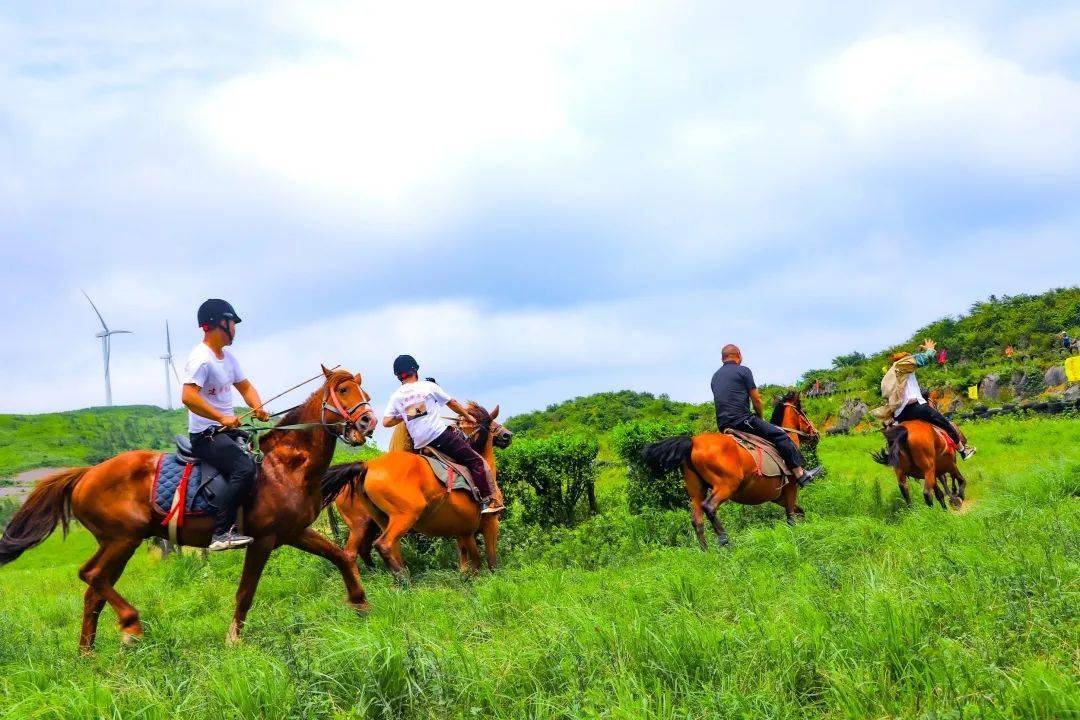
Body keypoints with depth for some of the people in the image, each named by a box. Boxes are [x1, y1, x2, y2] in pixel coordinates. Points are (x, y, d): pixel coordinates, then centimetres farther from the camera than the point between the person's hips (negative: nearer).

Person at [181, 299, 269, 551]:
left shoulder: (227, 357, 14)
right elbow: (189, 397, -27)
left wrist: (258, 407, -1)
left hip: (228, 429, 10)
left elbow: (245, 386, 20)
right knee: (245, 468, -28)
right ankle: (221, 534, -29)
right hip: (206, 434, -10)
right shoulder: (201, 359, -16)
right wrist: (222, 418, -30)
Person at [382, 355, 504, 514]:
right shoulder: (428, 386, 3)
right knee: (475, 461, -1)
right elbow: (452, 403, 14)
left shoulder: (396, 397, 9)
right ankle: (487, 501, -10)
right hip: (439, 435, -5)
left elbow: (386, 422, 3)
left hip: (419, 445, 5)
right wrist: (467, 416, 30)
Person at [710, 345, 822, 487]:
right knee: (780, 435, 0)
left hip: (722, 425, 8)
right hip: (742, 420, -8)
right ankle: (800, 474, -2)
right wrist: (760, 418, 15)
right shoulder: (743, 370, -1)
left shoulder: (715, 376, 19)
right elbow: (756, 400, -3)